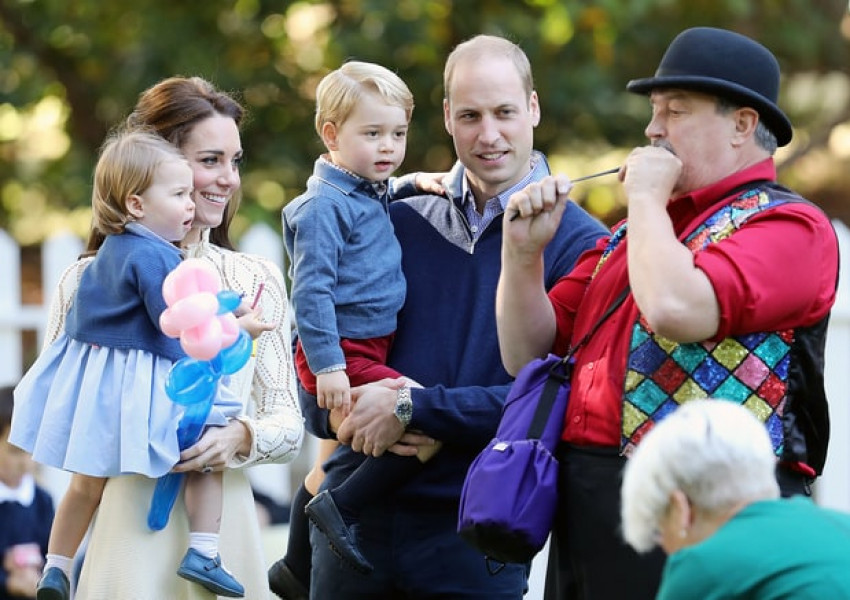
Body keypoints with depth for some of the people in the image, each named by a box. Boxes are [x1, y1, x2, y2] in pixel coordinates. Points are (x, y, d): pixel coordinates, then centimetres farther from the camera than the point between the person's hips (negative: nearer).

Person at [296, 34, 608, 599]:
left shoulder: (579, 244, -3)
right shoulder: (400, 222, 9)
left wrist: (414, 410, -16)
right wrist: (339, 413, -10)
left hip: (474, 530, -3)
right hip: (356, 511, 3)